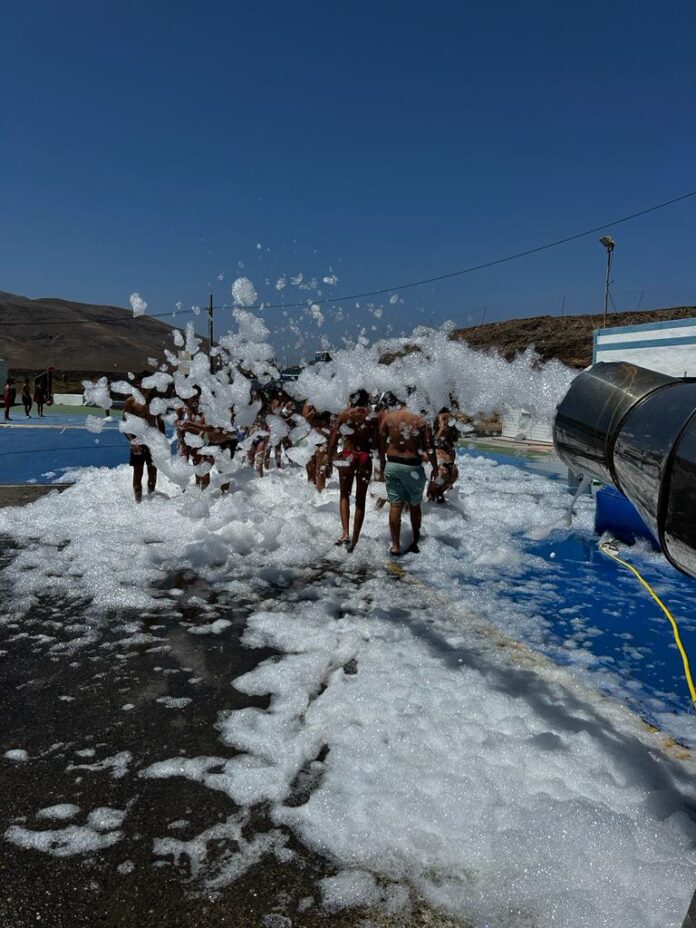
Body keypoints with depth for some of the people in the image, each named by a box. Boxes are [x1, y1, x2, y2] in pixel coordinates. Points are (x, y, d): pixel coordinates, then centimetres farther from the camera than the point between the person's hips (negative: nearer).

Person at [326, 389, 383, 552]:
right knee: (361, 499, 11)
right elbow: (377, 442, -6)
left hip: (347, 457, 0)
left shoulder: (344, 415, -1)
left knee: (345, 496, 14)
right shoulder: (372, 417, -3)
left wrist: (329, 461, 7)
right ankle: (354, 538, 12)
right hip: (365, 458, 0)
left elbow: (333, 441, -2)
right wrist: (382, 460, 8)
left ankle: (346, 533, -5)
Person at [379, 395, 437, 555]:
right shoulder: (420, 420, -9)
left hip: (392, 465, 2)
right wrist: (435, 467, 7)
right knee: (414, 505, 15)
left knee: (395, 505, 6)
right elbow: (429, 448, -7)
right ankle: (415, 541, 27)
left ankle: (395, 546, 7)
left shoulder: (389, 417, -1)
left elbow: (381, 443, 2)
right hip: (413, 467, -1)